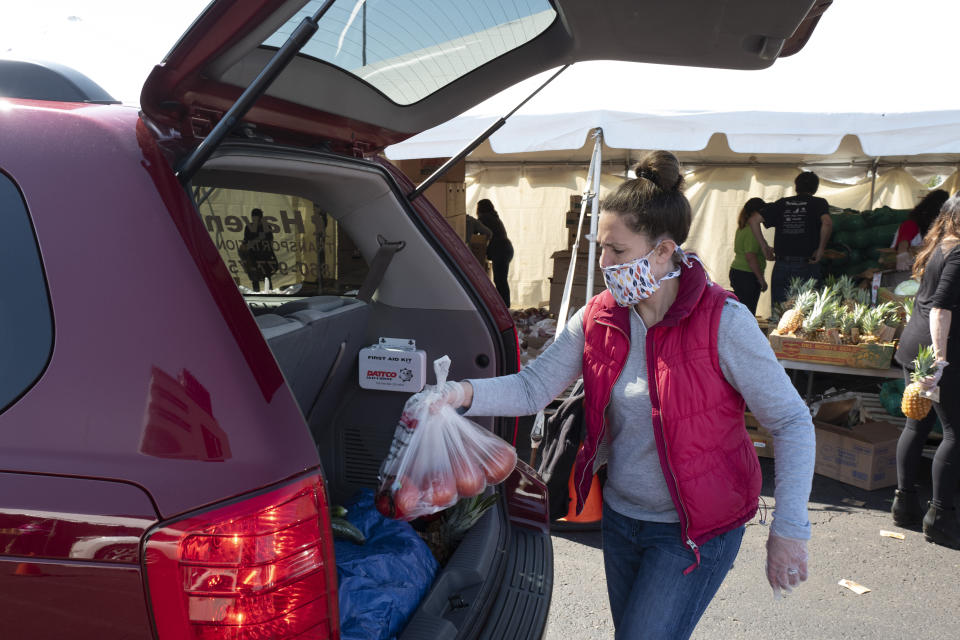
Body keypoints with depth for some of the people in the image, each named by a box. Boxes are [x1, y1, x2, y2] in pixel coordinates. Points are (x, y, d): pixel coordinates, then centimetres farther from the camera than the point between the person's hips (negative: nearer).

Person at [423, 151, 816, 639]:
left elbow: (791, 422, -15)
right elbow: (533, 387, -7)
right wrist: (465, 394, -25)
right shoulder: (598, 317, -5)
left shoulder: (722, 323, -21)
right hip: (621, 515, 6)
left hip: (696, 532, -5)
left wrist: (788, 530, -17)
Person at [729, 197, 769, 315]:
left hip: (735, 271, 9)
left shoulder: (741, 228, 13)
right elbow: (750, 257, -21)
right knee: (748, 313, -5)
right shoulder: (752, 231, -16)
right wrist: (761, 279, -17)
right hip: (748, 275, -9)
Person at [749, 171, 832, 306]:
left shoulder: (782, 203, 11)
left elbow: (754, 220, 6)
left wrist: (765, 247, 9)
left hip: (781, 266, 2)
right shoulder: (818, 203, 2)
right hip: (806, 266, -2)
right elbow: (827, 223, -18)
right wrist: (821, 249, -7)